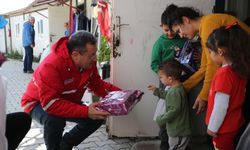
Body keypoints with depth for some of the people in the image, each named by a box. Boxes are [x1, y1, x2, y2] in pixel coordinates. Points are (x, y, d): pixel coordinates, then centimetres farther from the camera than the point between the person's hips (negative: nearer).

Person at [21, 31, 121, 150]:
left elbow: (97, 85, -1)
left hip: (67, 102, 7)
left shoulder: (88, 62, -15)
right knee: (55, 120, -38)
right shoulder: (51, 66, -36)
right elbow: (50, 104, -41)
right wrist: (86, 111, -47)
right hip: (38, 103, -6)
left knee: (98, 117, -7)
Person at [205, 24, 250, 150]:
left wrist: (212, 127, -14)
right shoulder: (240, 69, -2)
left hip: (224, 127, -7)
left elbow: (221, 106, -24)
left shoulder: (224, 73, -26)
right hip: (234, 123, 7)